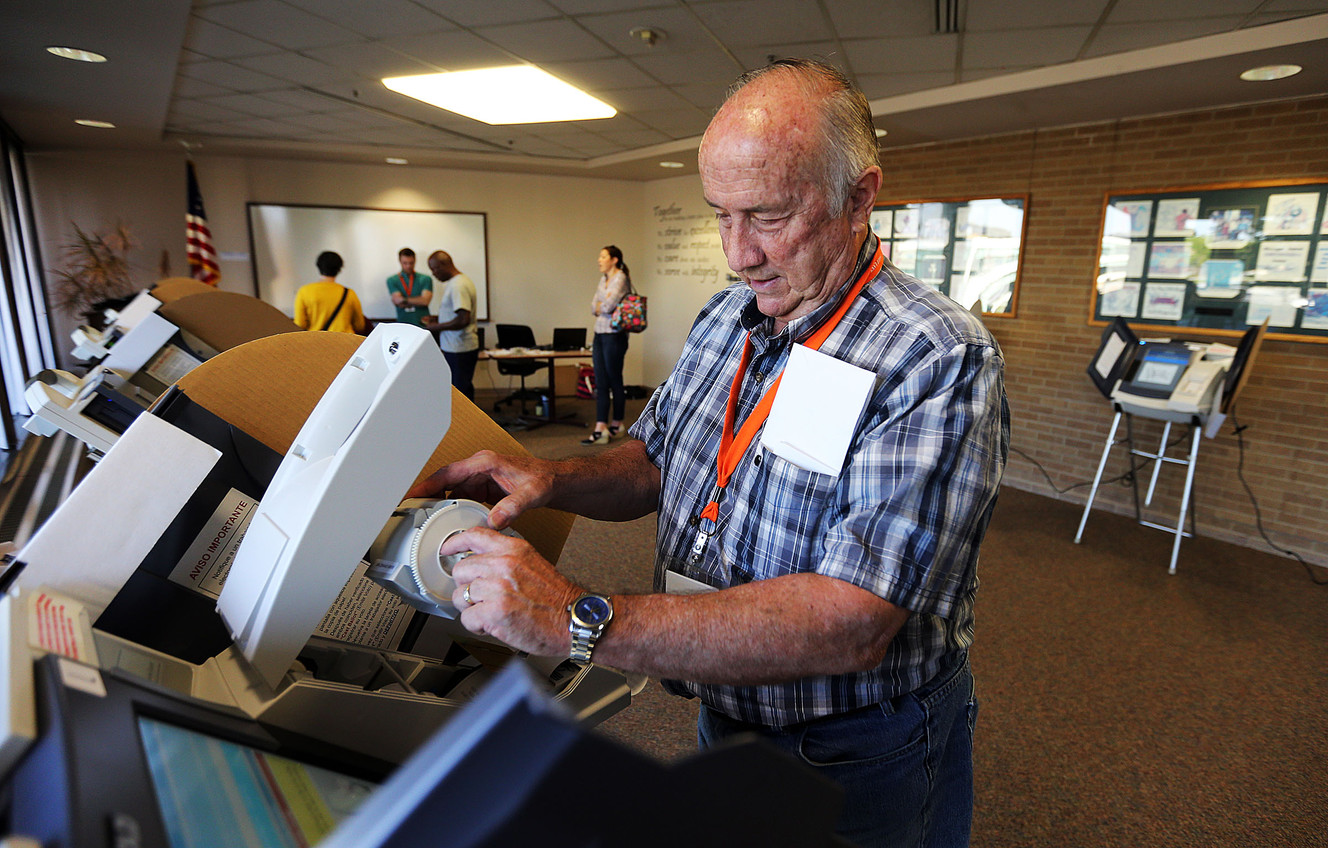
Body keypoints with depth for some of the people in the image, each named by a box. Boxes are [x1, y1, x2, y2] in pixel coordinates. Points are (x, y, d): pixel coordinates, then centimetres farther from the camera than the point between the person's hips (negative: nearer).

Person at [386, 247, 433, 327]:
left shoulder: (425, 279, 6)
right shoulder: (392, 281, 10)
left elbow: (425, 300, -5)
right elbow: (398, 301, -2)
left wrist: (404, 300, -3)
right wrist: (418, 301, -4)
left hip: (423, 324, 0)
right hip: (403, 325, 1)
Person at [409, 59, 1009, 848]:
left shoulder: (941, 360, -27)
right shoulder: (724, 318, -4)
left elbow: (852, 622, -35)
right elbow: (655, 462, 5)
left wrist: (578, 621, -37)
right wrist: (552, 478, -17)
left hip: (860, 761, -5)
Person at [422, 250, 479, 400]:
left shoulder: (458, 286, -19)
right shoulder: (459, 281, 13)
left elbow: (463, 320, -27)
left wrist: (436, 326, -15)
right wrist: (438, 318, 13)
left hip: (459, 350, -10)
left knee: (460, 392, -4)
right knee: (465, 389, 16)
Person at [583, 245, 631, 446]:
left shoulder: (620, 278, -9)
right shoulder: (603, 279, 16)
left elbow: (608, 306, -18)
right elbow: (593, 308, 10)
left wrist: (600, 306, 1)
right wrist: (605, 306, -7)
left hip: (614, 335, -8)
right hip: (599, 333, 8)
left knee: (615, 381, 3)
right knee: (600, 384, 3)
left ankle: (616, 425, 17)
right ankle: (600, 429, 4)